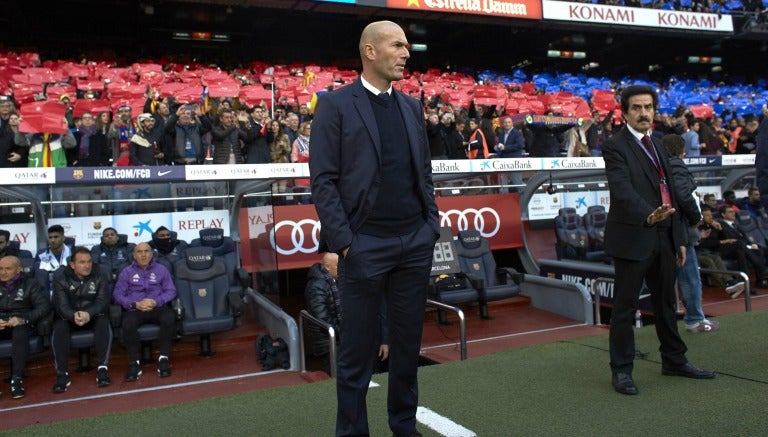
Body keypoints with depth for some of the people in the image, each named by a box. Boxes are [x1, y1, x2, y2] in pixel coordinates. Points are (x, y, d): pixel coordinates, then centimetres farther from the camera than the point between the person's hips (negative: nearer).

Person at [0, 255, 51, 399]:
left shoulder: (29, 283, 7)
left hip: (21, 324, -2)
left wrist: (23, 319, -19)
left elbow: (44, 305, -4)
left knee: (20, 334, -36)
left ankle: (17, 380, -31)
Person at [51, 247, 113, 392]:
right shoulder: (61, 277, -7)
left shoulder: (99, 277, -4)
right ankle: (62, 374, -27)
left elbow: (102, 301, -13)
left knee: (104, 322, -31)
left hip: (93, 315, 0)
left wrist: (88, 314, -36)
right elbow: (61, 304, -17)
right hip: (68, 315, 0)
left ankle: (103, 369, -28)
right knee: (59, 327, -31)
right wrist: (74, 316, -40)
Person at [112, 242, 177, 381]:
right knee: (128, 324, -35)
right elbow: (117, 295, 5)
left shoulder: (161, 269, 14)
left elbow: (171, 291, 6)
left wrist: (156, 301, -12)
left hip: (157, 307, 0)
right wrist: (135, 304, -12)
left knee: (169, 317, -35)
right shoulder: (127, 272, 13)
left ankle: (163, 359, -25)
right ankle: (134, 363, -23)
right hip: (134, 309, 0)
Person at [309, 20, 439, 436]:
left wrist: (431, 226, 8)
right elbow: (323, 179, -8)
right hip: (366, 244, -5)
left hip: (415, 243, 5)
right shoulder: (336, 104, -3)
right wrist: (343, 241, -13)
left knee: (408, 344, 13)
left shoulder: (412, 106, 14)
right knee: (357, 350, 6)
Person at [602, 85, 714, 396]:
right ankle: (621, 370, 10)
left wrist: (679, 237, 17)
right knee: (625, 306, 0)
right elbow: (623, 192, -24)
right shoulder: (616, 147, -9)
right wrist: (648, 216, -41)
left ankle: (674, 361, 32)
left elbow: (669, 194, 19)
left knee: (666, 302, 18)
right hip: (633, 239, -8)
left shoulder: (656, 147, 17)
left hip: (663, 238, 8)